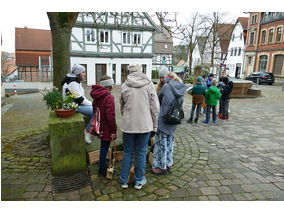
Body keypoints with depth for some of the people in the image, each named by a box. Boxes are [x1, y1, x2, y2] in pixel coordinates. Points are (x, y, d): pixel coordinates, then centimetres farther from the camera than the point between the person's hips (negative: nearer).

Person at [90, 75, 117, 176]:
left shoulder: (96, 96, 7)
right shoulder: (109, 97, -21)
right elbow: (110, 116, -24)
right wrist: (113, 131, -17)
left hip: (99, 127, 9)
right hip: (106, 128, -9)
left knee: (103, 147, 22)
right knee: (104, 148, 4)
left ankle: (103, 165, 39)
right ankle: (102, 169, 17)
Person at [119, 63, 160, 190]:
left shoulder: (124, 86, 0)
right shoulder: (149, 84, -3)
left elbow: (122, 107, 8)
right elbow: (155, 107, -3)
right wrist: (154, 125, 6)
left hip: (128, 124, 1)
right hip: (145, 124, -1)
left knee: (127, 152, 14)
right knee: (141, 153, 11)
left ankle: (124, 181, 26)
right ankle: (139, 181, 26)